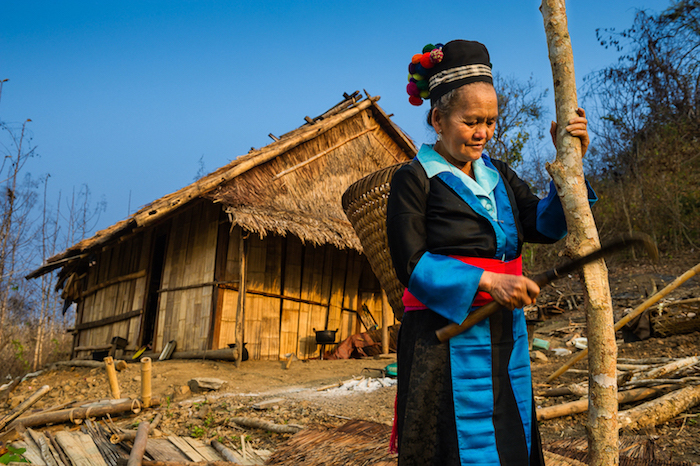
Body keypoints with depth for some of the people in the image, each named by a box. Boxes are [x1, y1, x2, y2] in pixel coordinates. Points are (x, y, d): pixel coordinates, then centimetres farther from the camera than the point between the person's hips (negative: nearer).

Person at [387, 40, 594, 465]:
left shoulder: (498, 175, 15)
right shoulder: (415, 179, -4)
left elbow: (545, 226, 2)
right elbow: (412, 264, -12)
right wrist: (485, 280, -20)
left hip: (505, 339, 6)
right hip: (445, 338, -6)